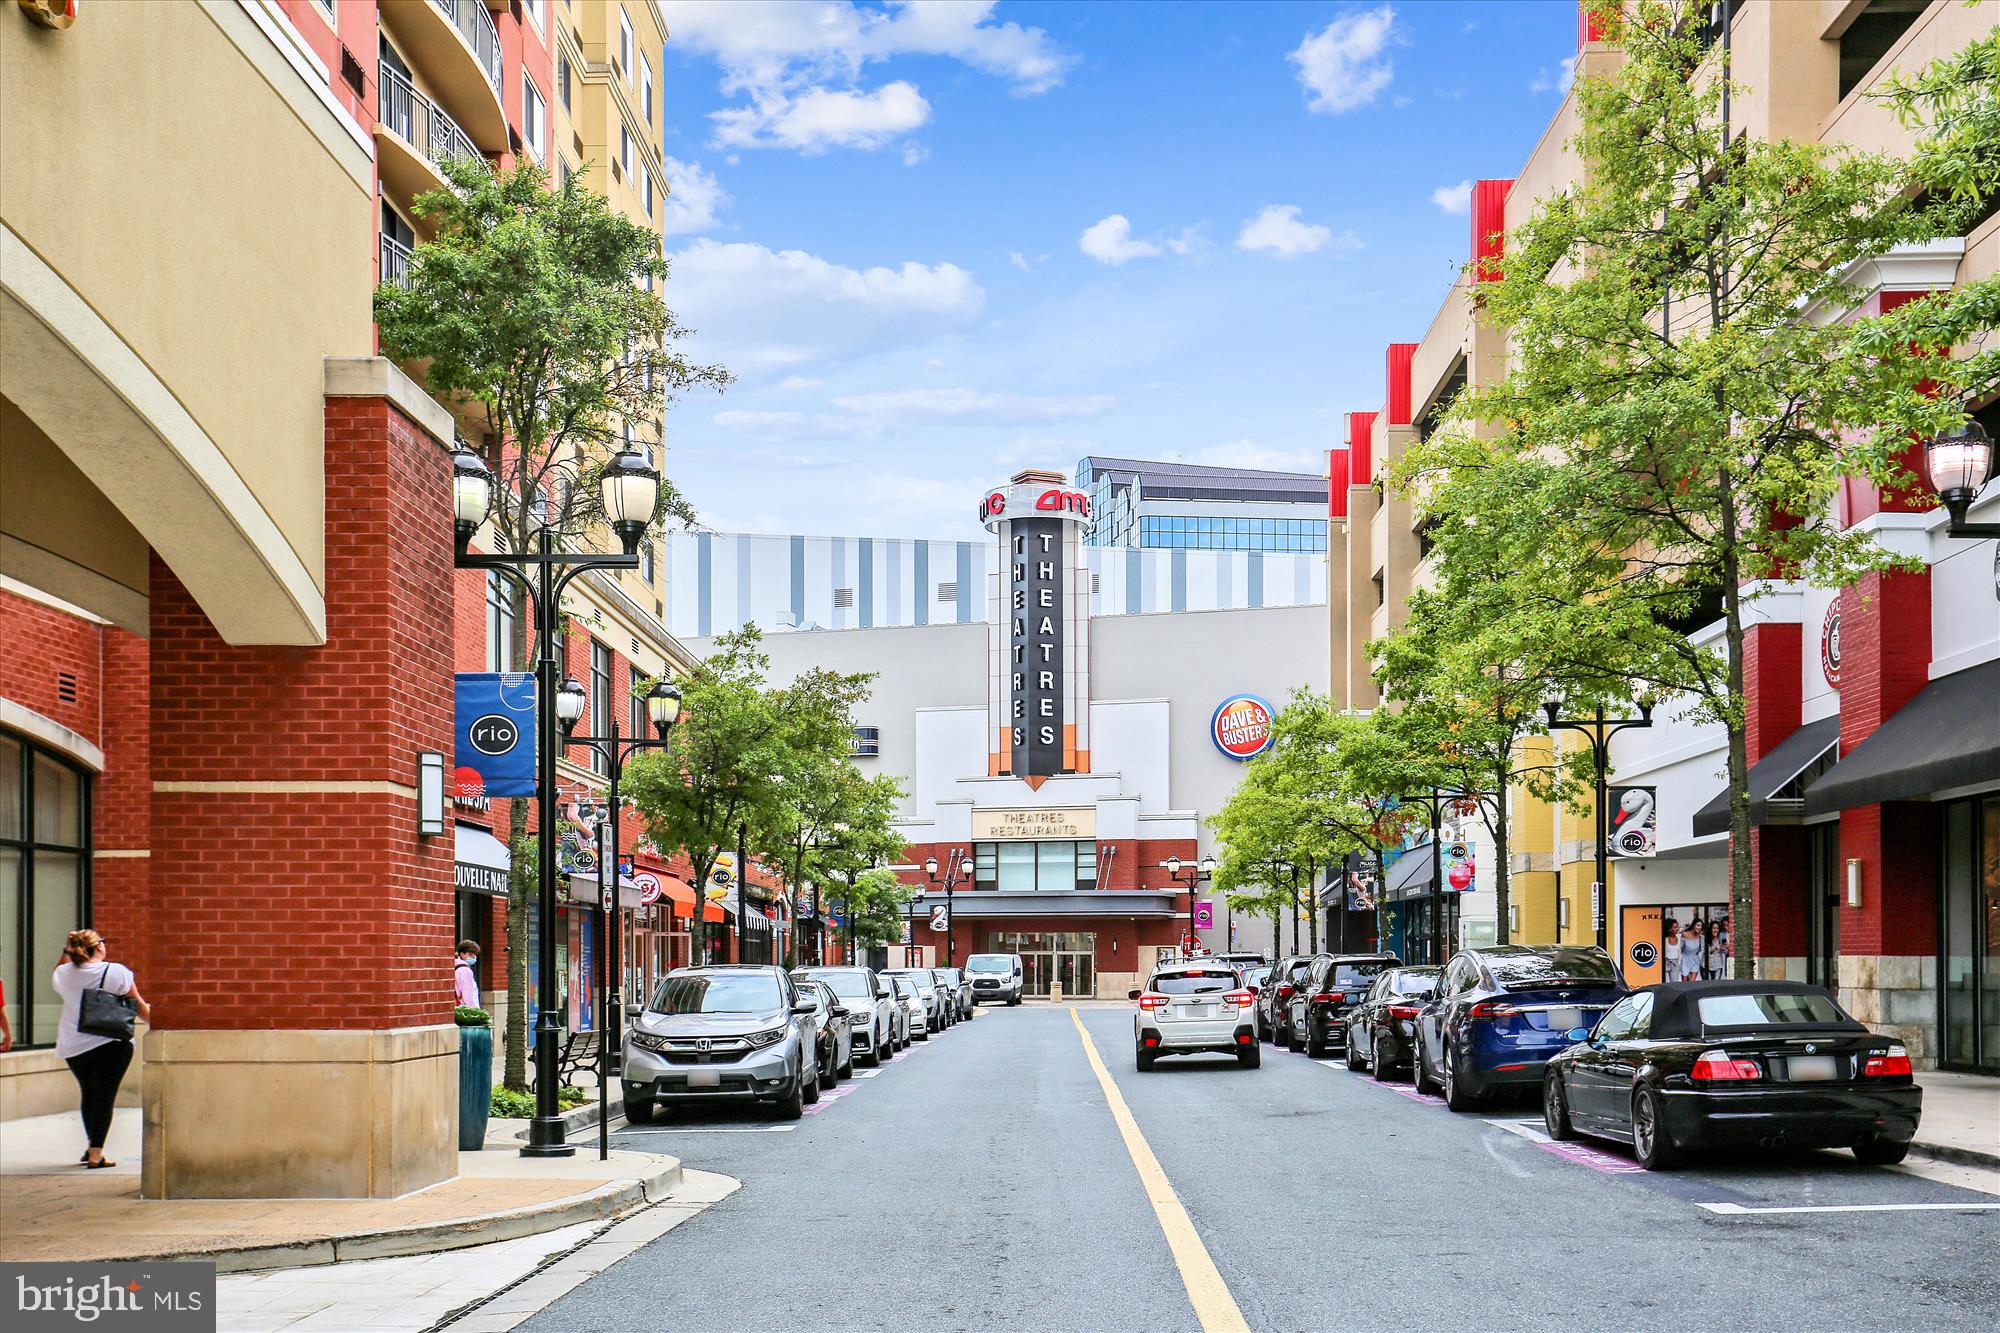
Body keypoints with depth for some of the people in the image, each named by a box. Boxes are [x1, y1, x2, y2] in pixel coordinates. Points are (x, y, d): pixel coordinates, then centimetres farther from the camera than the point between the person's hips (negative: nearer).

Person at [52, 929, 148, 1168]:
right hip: (110, 1043, -4)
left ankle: (92, 1147, 27)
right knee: (105, 1095, 0)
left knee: (88, 1094, 19)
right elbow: (140, 1007, -3)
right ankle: (96, 1154, -5)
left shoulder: (63, 974, 1)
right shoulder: (117, 972, -10)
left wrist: (66, 954, 20)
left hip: (72, 1046, 4)